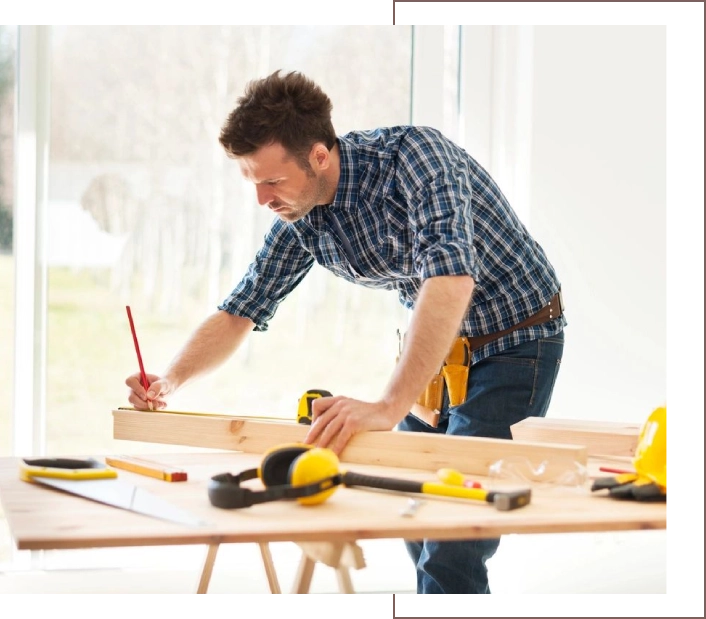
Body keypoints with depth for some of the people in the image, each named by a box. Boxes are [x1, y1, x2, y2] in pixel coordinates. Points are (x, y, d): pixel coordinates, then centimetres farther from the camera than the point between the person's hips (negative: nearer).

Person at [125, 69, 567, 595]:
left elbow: (451, 277, -43)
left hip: (514, 343, -7)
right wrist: (170, 381, -13)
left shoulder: (413, 153, -29)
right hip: (437, 350, 8)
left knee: (453, 553, -14)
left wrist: (389, 407, -50)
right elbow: (240, 311, 4)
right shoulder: (301, 217, -6)